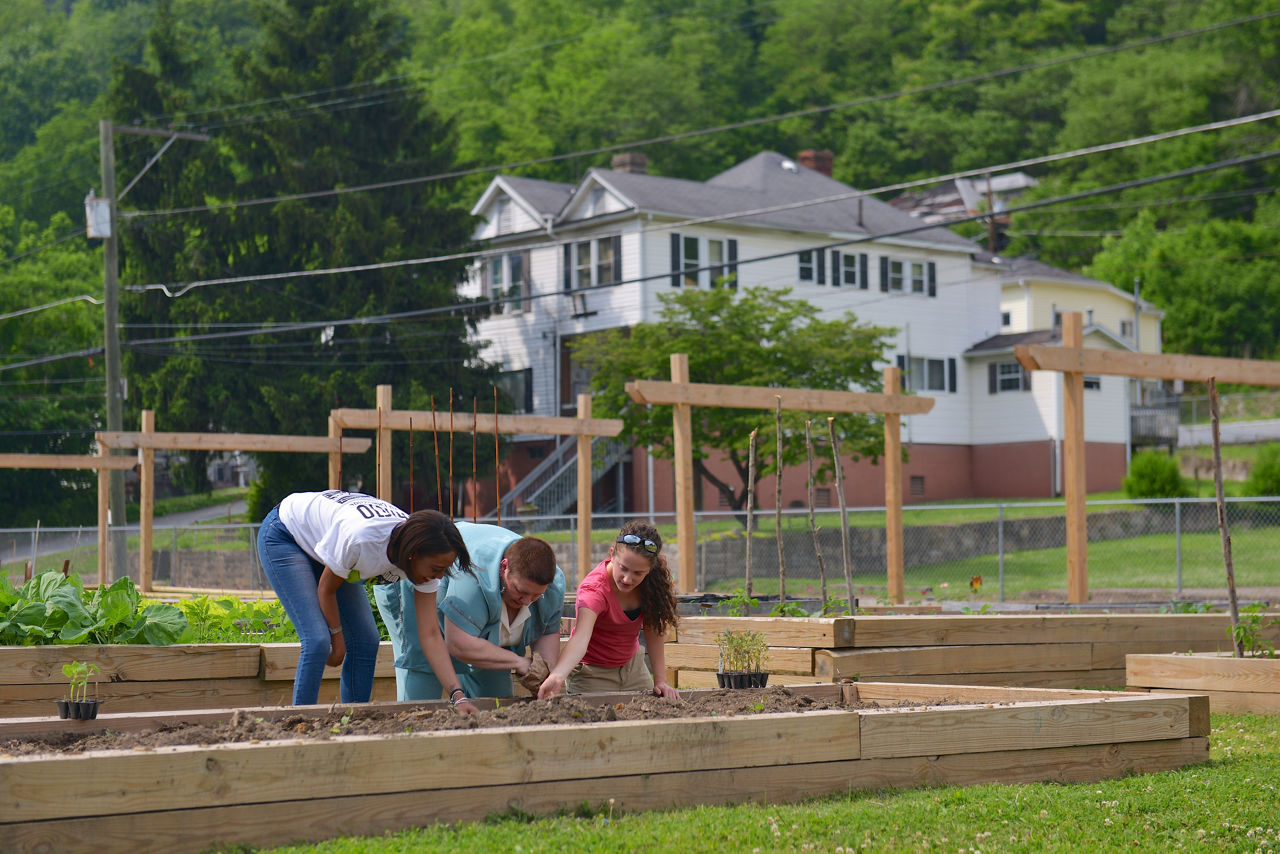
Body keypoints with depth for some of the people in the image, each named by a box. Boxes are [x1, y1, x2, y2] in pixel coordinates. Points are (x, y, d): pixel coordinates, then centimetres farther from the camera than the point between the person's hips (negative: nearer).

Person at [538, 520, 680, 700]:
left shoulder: (650, 579, -17)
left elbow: (652, 630, -11)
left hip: (632, 665, 5)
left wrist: (660, 681, -17)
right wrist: (557, 677, -63)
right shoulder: (595, 589, -32)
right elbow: (580, 639, -46)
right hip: (592, 671, -5)